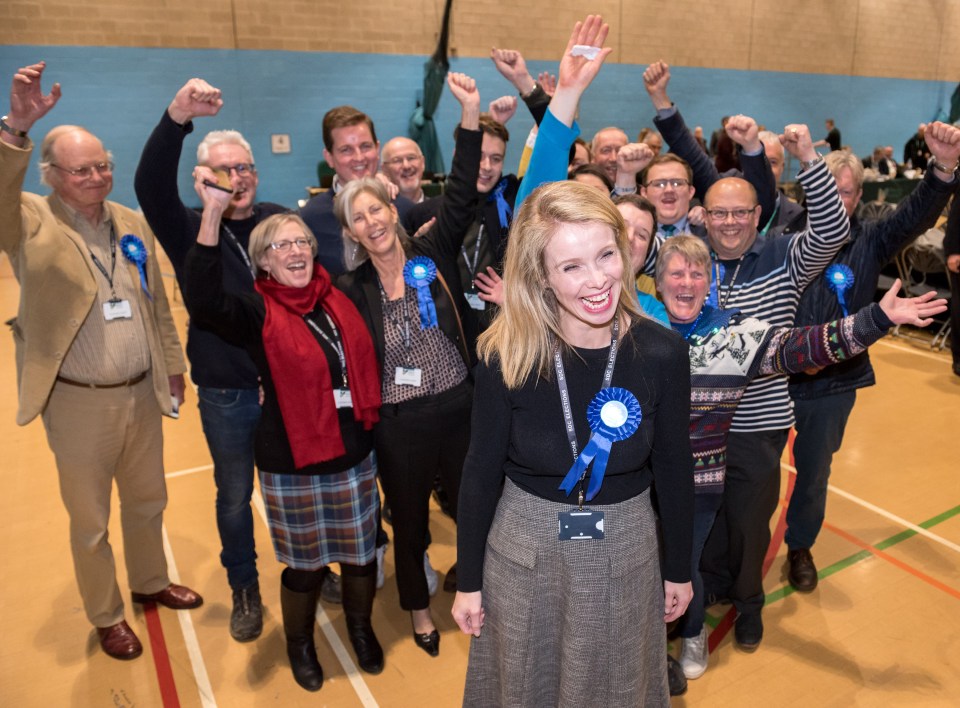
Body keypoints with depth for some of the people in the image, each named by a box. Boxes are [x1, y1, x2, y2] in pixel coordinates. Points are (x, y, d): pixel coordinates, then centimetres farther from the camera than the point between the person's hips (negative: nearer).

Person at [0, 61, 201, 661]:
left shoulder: (133, 224, 5)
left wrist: (174, 364, 12)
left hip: (142, 393, 4)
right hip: (79, 404, -4)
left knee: (148, 501, 21)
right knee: (91, 520, 13)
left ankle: (151, 583, 45)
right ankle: (106, 617, 34)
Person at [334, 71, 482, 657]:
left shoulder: (433, 255, -3)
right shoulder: (352, 289, -2)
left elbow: (461, 196, -13)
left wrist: (471, 115, -21)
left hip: (460, 410, 0)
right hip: (399, 427, 0)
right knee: (410, 521, 18)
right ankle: (420, 609, 42)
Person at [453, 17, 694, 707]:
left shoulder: (662, 351, -16)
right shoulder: (506, 354, -18)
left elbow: (674, 469, -3)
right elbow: (482, 470, -8)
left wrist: (679, 569, 8)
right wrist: (468, 580, 0)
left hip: (625, 548, 1)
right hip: (524, 546, 0)